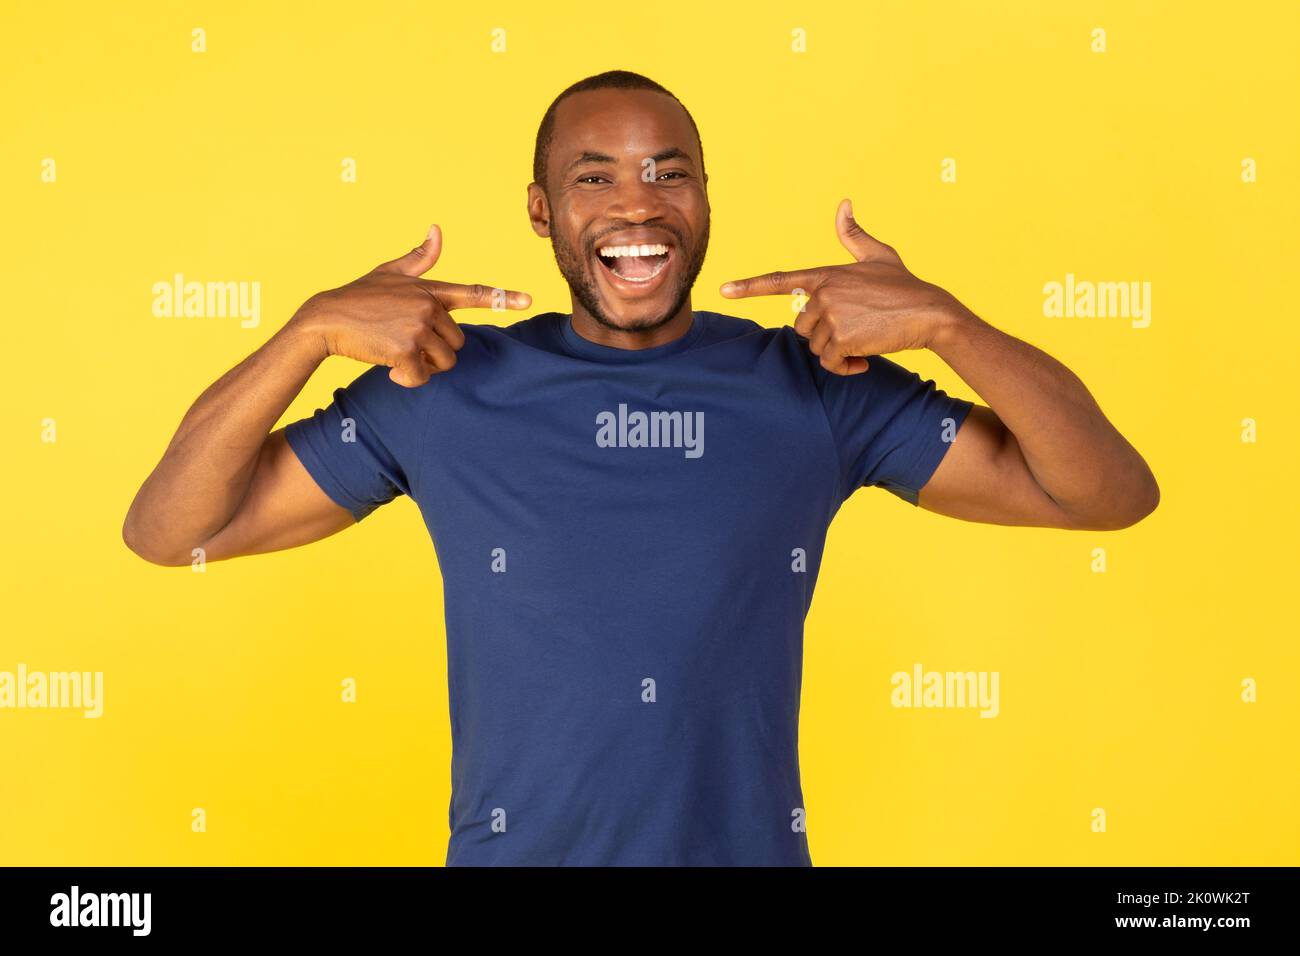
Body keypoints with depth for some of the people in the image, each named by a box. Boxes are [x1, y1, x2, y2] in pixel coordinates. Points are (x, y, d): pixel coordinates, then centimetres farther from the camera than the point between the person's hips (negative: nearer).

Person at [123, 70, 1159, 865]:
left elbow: (1110, 494, -7)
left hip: (751, 843, 1)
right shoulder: (448, 388, -5)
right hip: (516, 847, 0)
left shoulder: (817, 387, -5)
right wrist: (315, 328, -19)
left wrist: (942, 322, -20)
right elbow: (169, 531, -7)